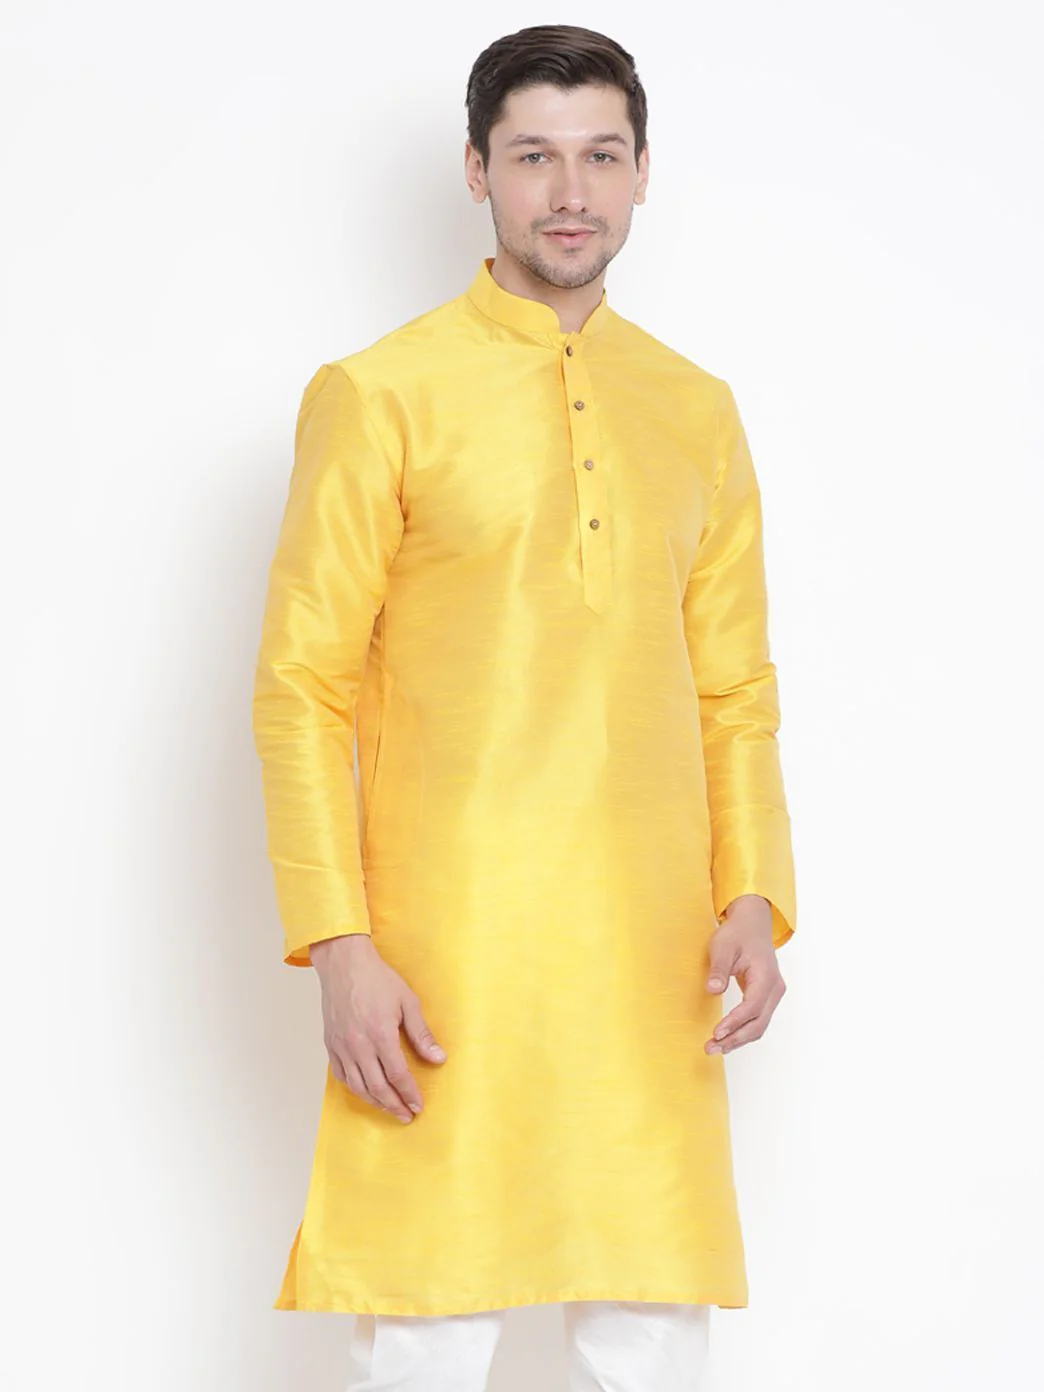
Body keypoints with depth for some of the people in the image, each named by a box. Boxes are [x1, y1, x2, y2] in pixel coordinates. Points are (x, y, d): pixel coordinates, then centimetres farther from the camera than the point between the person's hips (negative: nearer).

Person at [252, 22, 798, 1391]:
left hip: (652, 965, 4)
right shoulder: (379, 395, -1)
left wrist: (753, 901, 1)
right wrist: (338, 946, -12)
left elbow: (737, 692, 15)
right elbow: (300, 690, -4)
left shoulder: (698, 413, 13)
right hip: (443, 958, -4)